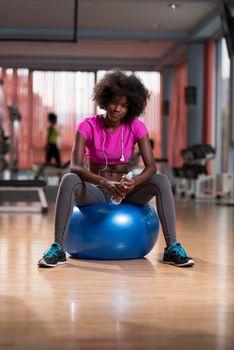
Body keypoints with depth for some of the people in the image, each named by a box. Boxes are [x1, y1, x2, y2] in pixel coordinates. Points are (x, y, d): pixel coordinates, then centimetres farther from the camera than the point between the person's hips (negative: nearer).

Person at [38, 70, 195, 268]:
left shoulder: (136, 127, -7)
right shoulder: (88, 126, -12)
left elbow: (151, 166, -15)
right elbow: (75, 166, -25)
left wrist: (133, 183, -37)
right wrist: (104, 182, -42)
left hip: (126, 191, 1)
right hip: (95, 192, -1)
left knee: (162, 181, -27)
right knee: (69, 180, -35)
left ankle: (172, 248, -27)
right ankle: (58, 248, -32)